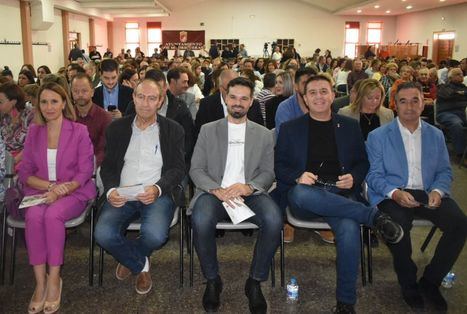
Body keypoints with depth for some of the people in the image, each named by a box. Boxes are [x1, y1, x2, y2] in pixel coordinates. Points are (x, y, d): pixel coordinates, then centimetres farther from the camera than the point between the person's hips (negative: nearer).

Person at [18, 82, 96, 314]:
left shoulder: (79, 131, 1)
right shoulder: (34, 132, 10)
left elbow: (85, 172, -3)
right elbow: (24, 172, 7)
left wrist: (61, 190, -19)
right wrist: (50, 186, -12)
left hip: (73, 192, -2)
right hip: (40, 191, 3)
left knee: (52, 215, -33)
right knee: (33, 216, -30)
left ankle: (54, 279, -21)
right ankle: (40, 281, -22)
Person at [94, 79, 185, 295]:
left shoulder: (173, 130, 7)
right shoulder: (117, 128, 11)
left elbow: (178, 169, 2)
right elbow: (107, 166, 10)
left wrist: (157, 189, -18)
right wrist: (110, 191, -12)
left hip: (157, 195, -1)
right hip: (122, 195, 2)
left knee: (155, 236, -30)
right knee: (103, 235, -26)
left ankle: (129, 258, 11)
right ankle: (141, 265, 6)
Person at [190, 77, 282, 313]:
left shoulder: (264, 135, 15)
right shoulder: (208, 130, 12)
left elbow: (268, 173, 7)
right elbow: (196, 169, 5)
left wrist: (248, 187, -16)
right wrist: (217, 190, -15)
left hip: (249, 194, 1)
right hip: (214, 192, 0)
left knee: (274, 220, -31)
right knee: (201, 220, -34)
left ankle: (255, 282, -7)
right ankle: (212, 280, -7)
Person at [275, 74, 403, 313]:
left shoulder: (349, 126, 17)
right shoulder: (290, 128, 13)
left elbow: (362, 162, 19)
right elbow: (279, 166, 9)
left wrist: (354, 178, -3)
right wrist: (298, 177, -11)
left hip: (339, 195, 1)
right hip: (303, 197, 0)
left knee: (349, 228, -33)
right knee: (302, 193, -39)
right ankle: (374, 216, -28)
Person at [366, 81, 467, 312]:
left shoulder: (436, 135, 15)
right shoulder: (378, 136, 5)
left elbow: (444, 171, 12)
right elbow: (374, 175, -1)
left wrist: (437, 191, -11)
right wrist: (395, 193, -20)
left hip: (428, 194, 3)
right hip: (393, 195, -3)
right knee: (398, 225, -35)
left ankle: (430, 281, -1)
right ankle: (408, 283, -5)